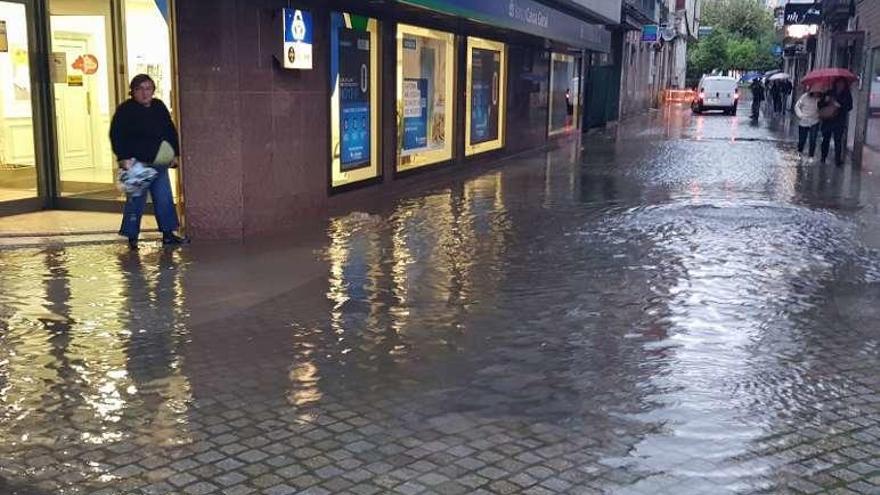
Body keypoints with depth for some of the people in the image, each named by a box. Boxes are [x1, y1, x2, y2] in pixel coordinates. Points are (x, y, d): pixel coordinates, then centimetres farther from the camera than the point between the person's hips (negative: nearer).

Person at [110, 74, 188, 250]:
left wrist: (175, 154, 14)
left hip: (159, 164, 6)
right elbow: (116, 136, -9)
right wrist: (124, 158, -17)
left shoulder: (159, 107, 12)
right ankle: (132, 237, 5)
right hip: (137, 163, -6)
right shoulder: (125, 110, -5)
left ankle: (168, 234, 17)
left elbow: (171, 131, 20)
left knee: (164, 198, 8)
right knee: (136, 200, -4)